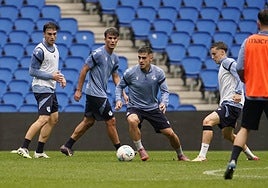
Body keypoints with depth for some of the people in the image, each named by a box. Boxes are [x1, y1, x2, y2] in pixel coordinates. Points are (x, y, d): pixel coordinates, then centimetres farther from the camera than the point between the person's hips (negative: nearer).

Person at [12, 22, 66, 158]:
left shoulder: (54, 48, 13)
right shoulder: (40, 50, -15)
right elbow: (32, 71, -16)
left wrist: (60, 77, 6)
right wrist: (52, 76, -18)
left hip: (50, 88, 10)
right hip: (42, 88, -10)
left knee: (54, 119, 10)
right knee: (44, 119, -19)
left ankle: (39, 151, 13)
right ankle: (24, 147, -21)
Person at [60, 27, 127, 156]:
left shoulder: (115, 58, 11)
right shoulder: (98, 54, -15)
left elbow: (115, 77, 20)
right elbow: (84, 70, -12)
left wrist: (123, 93, 10)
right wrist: (78, 90, -11)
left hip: (97, 94, 9)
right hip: (96, 94, -9)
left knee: (88, 121, 13)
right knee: (111, 121, -5)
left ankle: (67, 146, 18)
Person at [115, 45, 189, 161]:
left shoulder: (158, 73, -8)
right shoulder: (130, 73, -11)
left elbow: (165, 91, -3)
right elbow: (120, 86, 4)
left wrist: (164, 103, -23)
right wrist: (118, 100, -12)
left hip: (153, 108, 2)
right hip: (135, 108, -2)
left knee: (170, 133, -1)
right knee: (132, 121, -38)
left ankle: (180, 155, 29)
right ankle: (140, 150, -21)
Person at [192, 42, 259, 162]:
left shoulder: (228, 62, -5)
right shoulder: (222, 66, 25)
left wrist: (238, 92, -32)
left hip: (232, 104, -11)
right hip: (226, 103, 11)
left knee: (208, 121, -23)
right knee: (227, 135, 21)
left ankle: (202, 155, -28)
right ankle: (250, 155, 33)